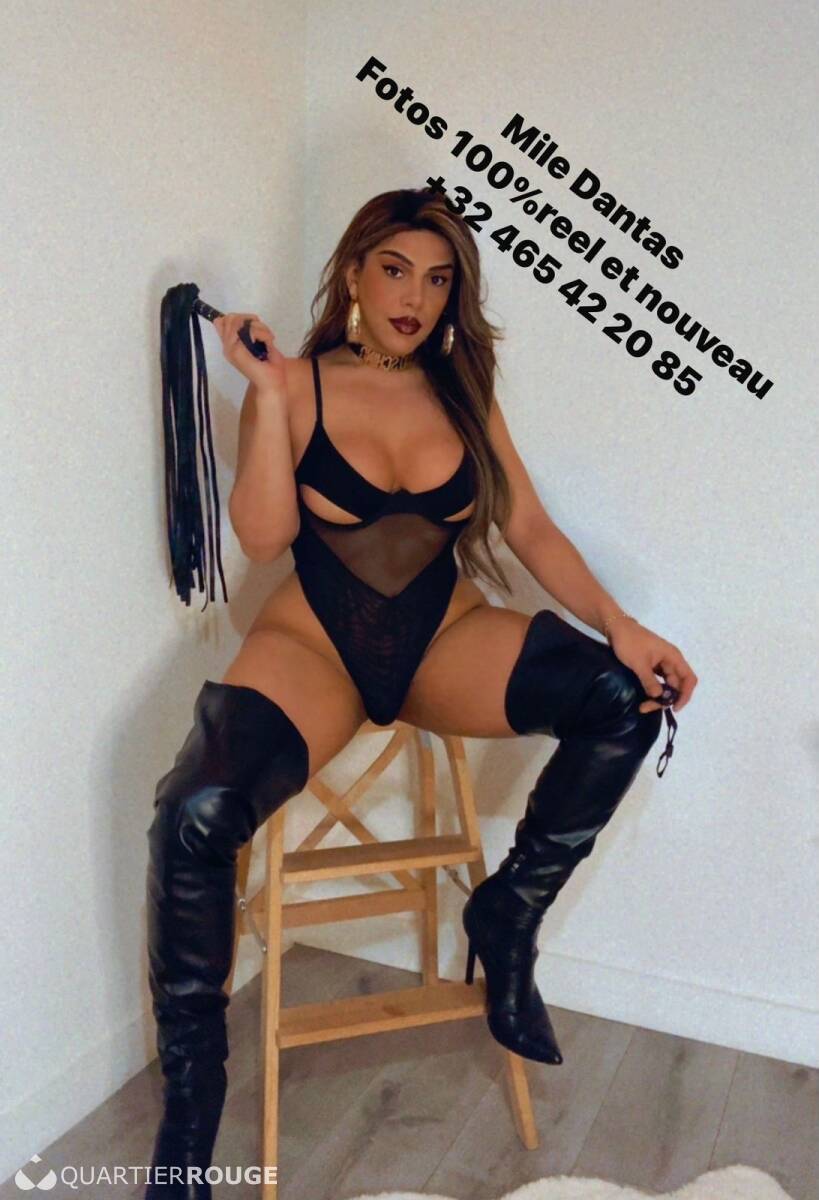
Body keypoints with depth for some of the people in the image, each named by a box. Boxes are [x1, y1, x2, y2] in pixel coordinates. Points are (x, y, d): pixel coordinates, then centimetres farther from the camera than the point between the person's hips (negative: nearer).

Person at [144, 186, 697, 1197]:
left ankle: (509, 914, -1)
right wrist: (267, 392, -14)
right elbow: (263, 536, -10)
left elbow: (529, 527, 3)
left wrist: (617, 624, -9)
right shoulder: (299, 385, 1)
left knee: (627, 696, -21)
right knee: (197, 813, -29)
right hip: (314, 647, -2)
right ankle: (189, 1106, -7)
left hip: (446, 641, 3)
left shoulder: (462, 391, 10)